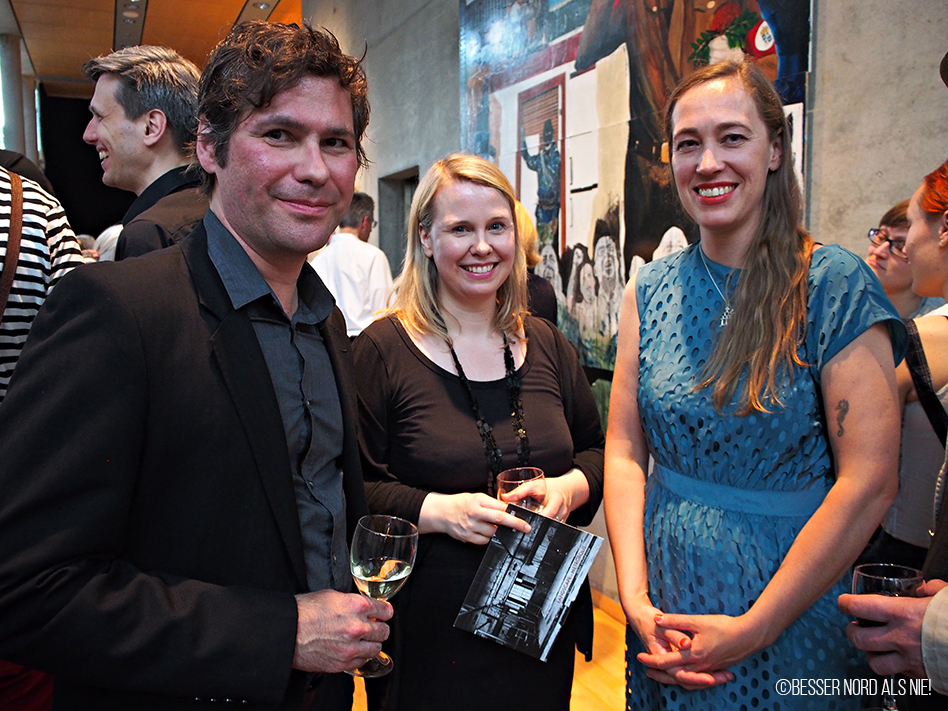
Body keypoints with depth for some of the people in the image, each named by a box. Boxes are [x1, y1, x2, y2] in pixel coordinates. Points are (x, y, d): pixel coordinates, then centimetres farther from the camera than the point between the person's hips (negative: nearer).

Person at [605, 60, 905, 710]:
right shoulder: (651, 289, -1)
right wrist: (635, 597, -11)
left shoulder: (835, 286, -13)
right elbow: (625, 448, -2)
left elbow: (868, 484, -17)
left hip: (788, 623, -3)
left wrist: (750, 629, -17)